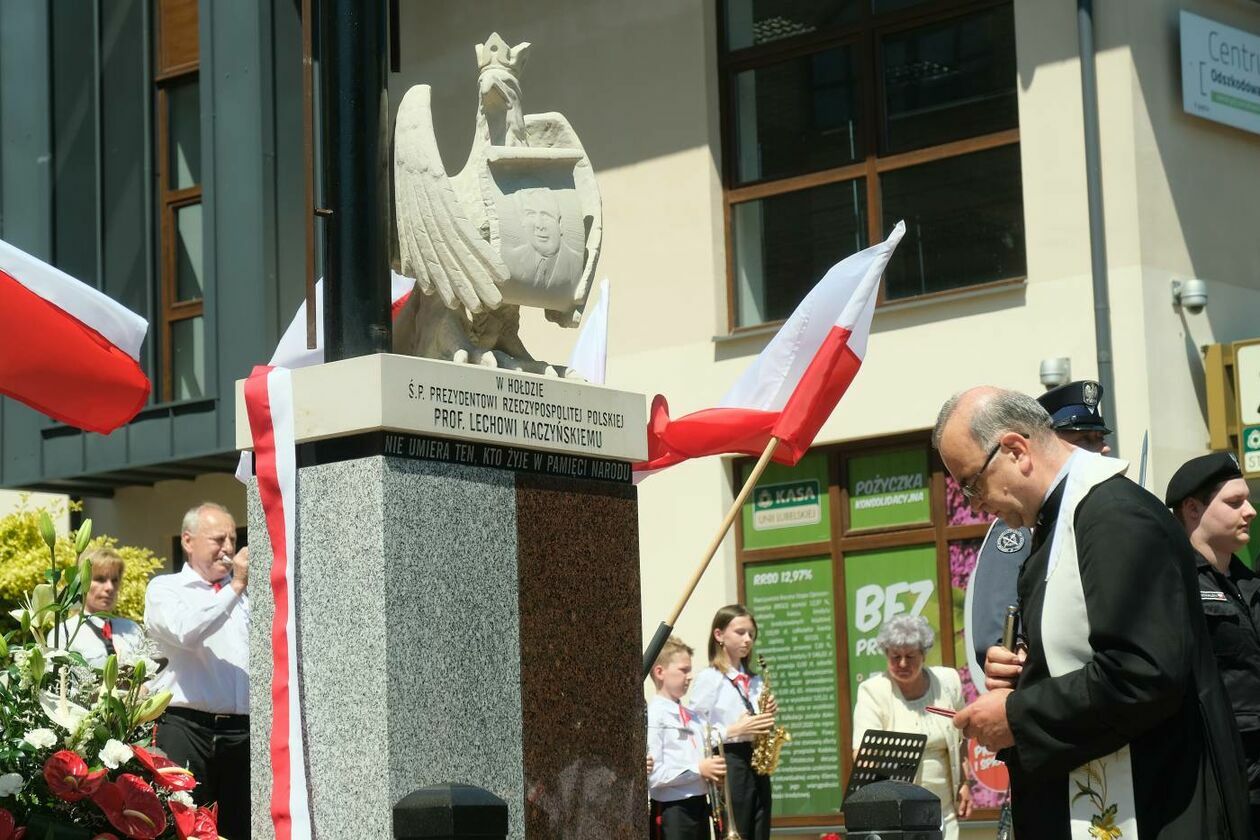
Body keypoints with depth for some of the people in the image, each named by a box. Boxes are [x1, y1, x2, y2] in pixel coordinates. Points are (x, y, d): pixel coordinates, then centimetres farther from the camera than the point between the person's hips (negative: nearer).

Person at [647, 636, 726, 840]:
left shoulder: (694, 716, 13)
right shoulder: (653, 716, -11)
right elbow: (653, 774, -19)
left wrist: (713, 772, -2)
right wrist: (698, 770, -18)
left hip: (699, 805, 8)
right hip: (672, 810, -8)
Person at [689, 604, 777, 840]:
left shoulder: (755, 680, 16)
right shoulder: (709, 679, -5)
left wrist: (767, 718, 1)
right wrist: (734, 731, -20)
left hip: (757, 765, 7)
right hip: (729, 766, -7)